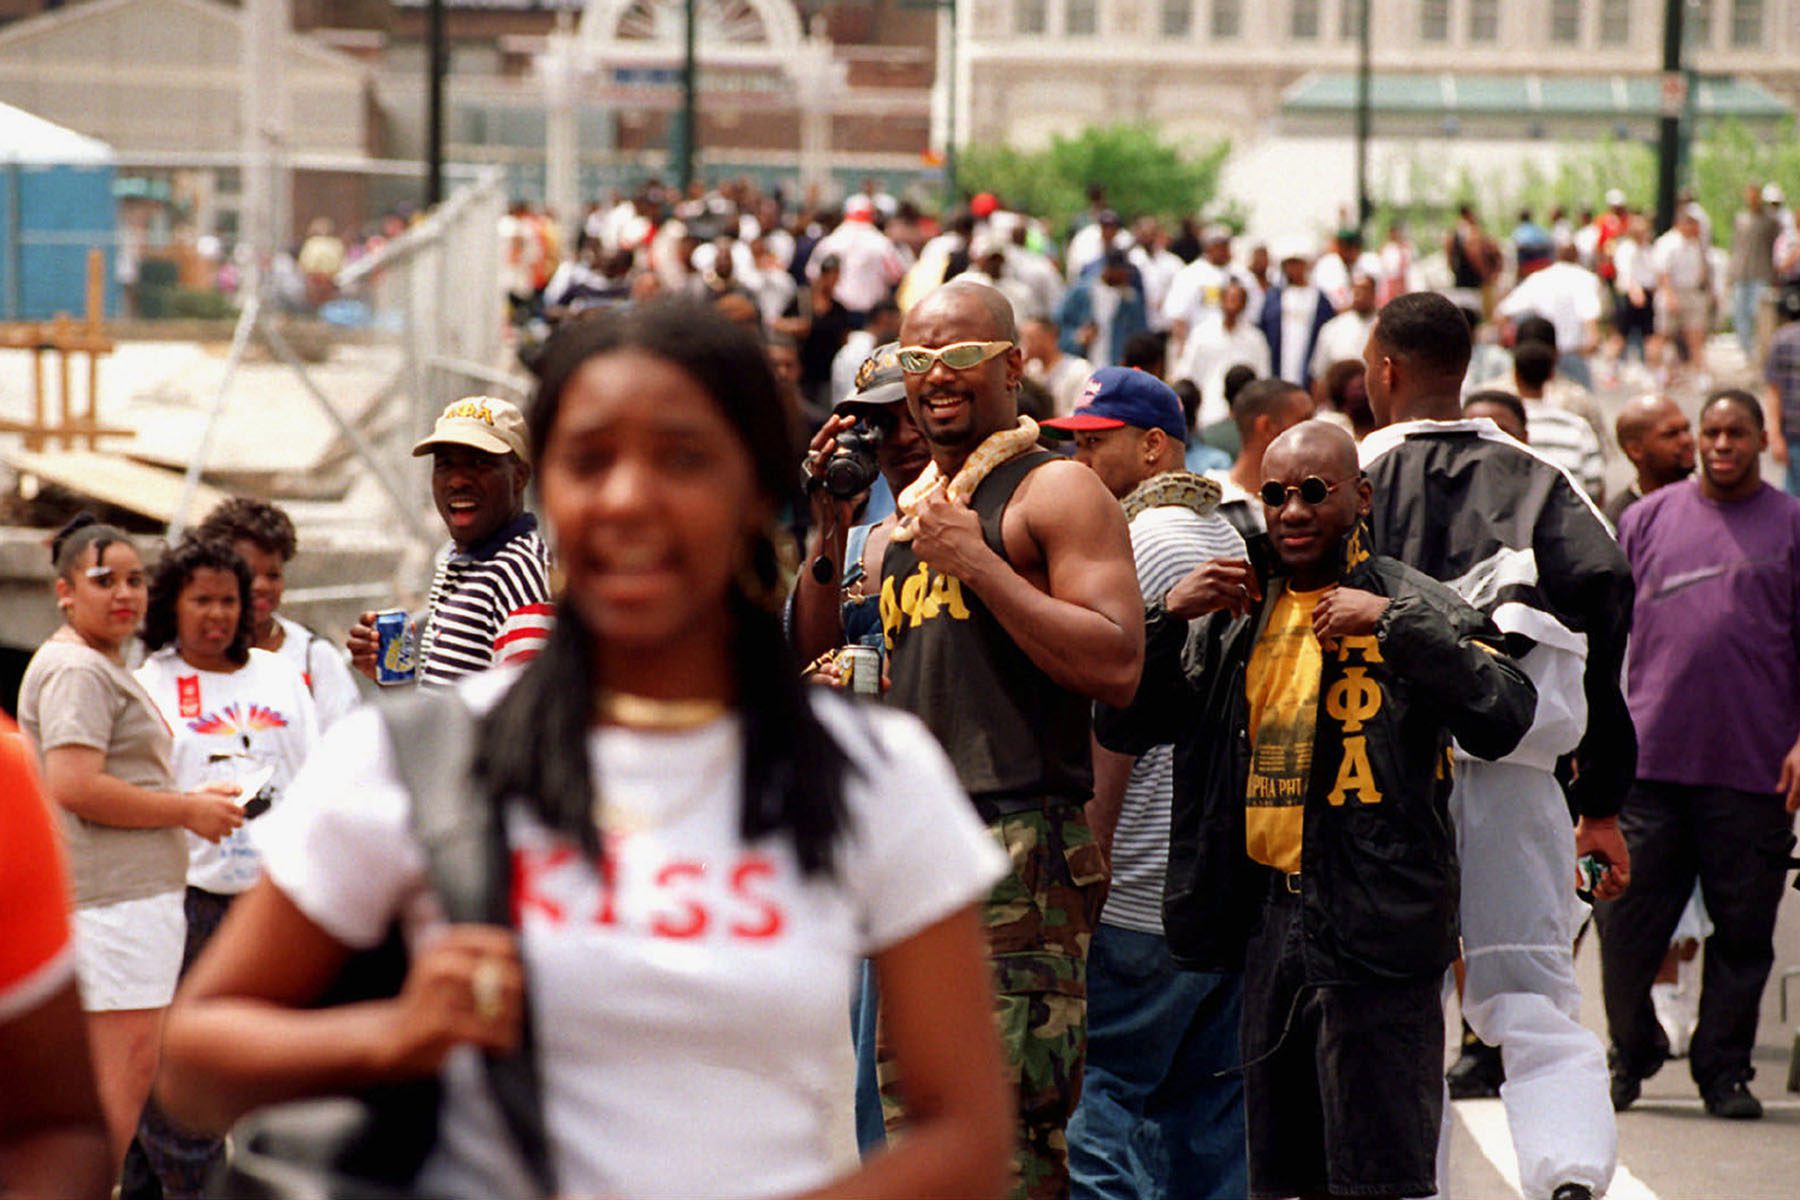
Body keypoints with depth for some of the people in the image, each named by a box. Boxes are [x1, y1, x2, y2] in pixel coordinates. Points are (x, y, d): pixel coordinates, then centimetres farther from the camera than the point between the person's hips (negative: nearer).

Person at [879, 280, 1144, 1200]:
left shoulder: (1054, 491, -3)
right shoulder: (908, 512, 21)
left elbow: (1117, 665, -15)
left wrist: (976, 562, -15)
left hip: (1019, 846, -8)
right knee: (913, 1123, 9)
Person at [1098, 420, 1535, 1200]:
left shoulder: (1414, 605, -2)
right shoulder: (1232, 620, 15)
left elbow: (1502, 718, -17)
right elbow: (1122, 726, 12)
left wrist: (1392, 624, -21)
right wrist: (1167, 615, -2)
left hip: (1372, 922, -6)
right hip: (1266, 915, 6)